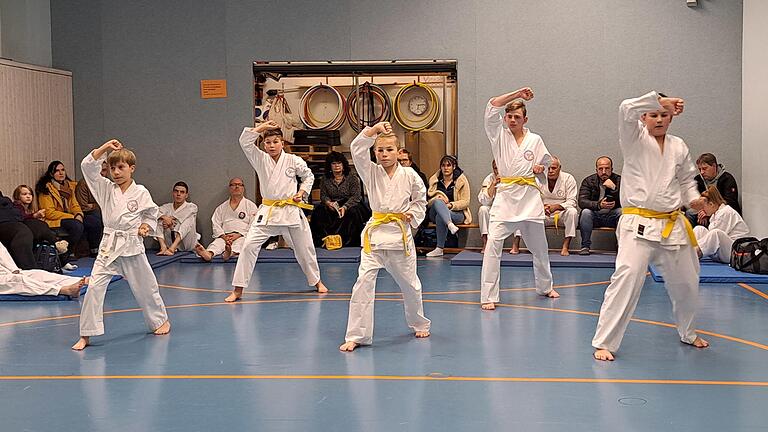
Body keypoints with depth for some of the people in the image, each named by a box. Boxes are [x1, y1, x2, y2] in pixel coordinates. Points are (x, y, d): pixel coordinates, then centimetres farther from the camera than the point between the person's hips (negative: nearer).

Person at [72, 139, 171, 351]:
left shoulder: (140, 192, -2)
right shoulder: (106, 188, 2)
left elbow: (152, 213, 12)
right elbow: (88, 167, -6)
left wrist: (147, 226, -6)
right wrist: (105, 147, -14)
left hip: (132, 246, -1)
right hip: (109, 246, 1)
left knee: (144, 286, 11)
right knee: (94, 286, -10)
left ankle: (161, 320, 35)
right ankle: (85, 335, -3)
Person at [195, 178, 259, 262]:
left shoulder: (251, 205, 15)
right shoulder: (222, 207, 23)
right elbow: (216, 224, 12)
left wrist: (238, 235, -12)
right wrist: (223, 236, -9)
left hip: (242, 236, -2)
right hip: (225, 236, 2)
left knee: (239, 243, -37)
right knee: (217, 242, -32)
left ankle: (231, 253, -72)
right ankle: (209, 254, -65)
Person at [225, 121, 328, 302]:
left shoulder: (294, 160, -3)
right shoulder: (260, 159, -2)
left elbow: (308, 176, 12)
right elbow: (244, 142, -14)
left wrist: (302, 192, -1)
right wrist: (261, 127, -15)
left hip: (291, 211, 0)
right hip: (268, 211, 0)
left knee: (304, 247, 14)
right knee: (249, 246, -13)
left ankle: (316, 281, 39)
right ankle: (237, 290, -5)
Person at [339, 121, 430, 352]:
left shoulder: (409, 175, 1)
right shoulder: (371, 172, 1)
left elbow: (420, 199, 14)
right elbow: (357, 149, -14)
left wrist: (413, 216, -2)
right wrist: (374, 129, -23)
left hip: (401, 233, 1)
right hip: (375, 233, 0)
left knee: (409, 283, 14)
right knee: (364, 281, -11)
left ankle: (419, 324, 40)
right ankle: (356, 335, -5)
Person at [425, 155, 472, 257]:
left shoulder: (462, 180, 3)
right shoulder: (434, 180, 11)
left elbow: (465, 202, -2)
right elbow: (428, 200, 9)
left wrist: (451, 205, -18)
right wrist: (438, 198, -14)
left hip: (457, 213, -2)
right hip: (434, 214, 2)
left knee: (440, 217, -35)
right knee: (438, 202, -33)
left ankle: (439, 249, -35)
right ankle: (450, 225, -57)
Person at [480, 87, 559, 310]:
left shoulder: (535, 140, 5)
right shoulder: (499, 135, 1)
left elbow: (546, 160, 18)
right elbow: (492, 107, -10)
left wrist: (540, 167, -4)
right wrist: (516, 94, -11)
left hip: (530, 197, 2)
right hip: (505, 196, -2)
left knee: (539, 246, 15)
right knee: (493, 244, -15)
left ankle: (545, 286, 39)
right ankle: (488, 296, -10)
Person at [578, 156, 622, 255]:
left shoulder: (619, 180, 0)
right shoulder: (588, 181, 0)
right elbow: (581, 201, -15)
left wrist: (614, 188, -26)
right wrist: (599, 205, -32)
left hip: (612, 216, 0)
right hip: (595, 216, 0)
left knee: (622, 212, -28)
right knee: (585, 212, -30)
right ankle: (585, 246, -20)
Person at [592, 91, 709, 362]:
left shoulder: (678, 146, 11)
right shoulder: (635, 139, -2)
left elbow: (687, 179, 23)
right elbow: (626, 110, -21)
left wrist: (693, 198, 5)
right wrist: (660, 100, -20)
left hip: (672, 225, 6)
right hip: (639, 224, -6)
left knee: (685, 282, 16)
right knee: (627, 277, -21)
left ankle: (687, 333, 43)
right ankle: (604, 342, -14)